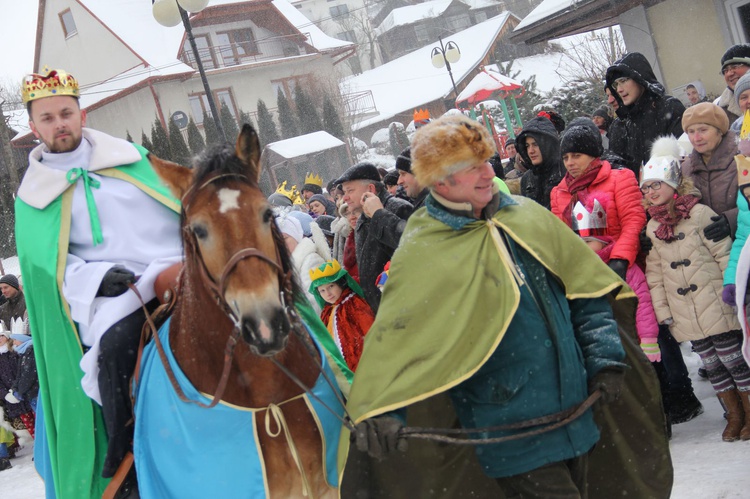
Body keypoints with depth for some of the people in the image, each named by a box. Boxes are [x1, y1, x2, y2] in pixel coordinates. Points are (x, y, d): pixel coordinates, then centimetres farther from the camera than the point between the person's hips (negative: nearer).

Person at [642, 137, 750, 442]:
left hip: (716, 305, -4)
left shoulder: (700, 214, -5)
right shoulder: (651, 228, 8)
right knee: (711, 364, 10)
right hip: (684, 314, 4)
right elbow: (654, 273, 9)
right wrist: (662, 310, 3)